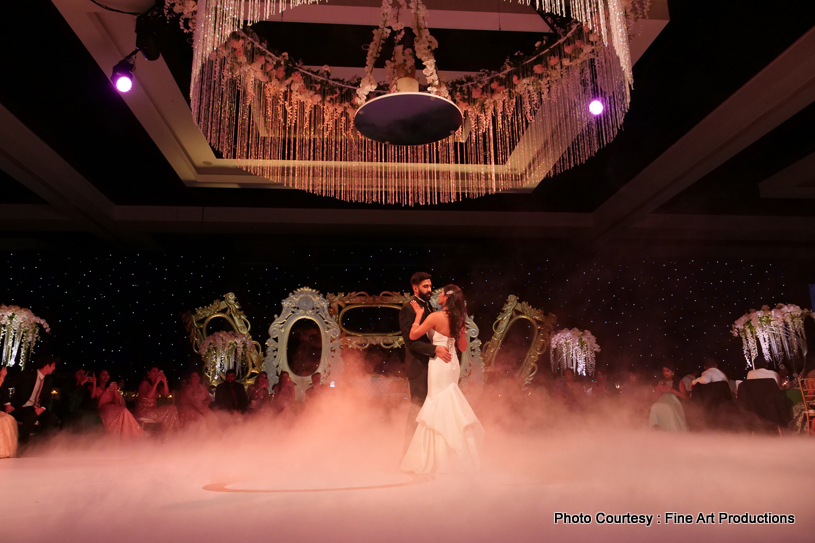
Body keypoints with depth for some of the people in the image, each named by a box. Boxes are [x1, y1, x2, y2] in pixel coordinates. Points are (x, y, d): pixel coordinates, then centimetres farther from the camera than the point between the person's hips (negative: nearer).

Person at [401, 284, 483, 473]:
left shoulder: (435, 317, -17)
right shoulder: (458, 319, 3)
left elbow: (413, 335, -13)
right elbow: (462, 347, 11)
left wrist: (419, 315, -4)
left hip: (439, 363, -7)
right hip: (453, 363, 7)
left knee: (439, 404, 1)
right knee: (449, 404, 16)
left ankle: (439, 459, 8)